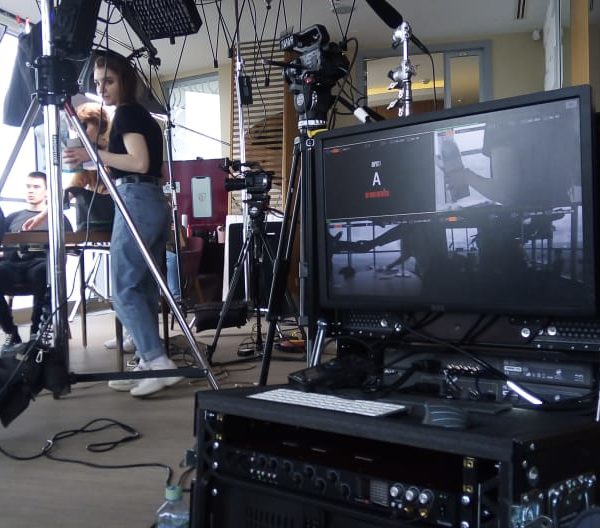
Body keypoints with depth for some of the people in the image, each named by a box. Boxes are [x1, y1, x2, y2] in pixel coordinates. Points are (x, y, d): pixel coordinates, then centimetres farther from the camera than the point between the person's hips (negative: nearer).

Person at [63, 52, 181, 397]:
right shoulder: (144, 115, 23)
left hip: (136, 202, -10)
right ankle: (148, 363, 10)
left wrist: (94, 155, -14)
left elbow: (139, 163, -17)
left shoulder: (126, 113, -4)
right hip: (155, 202, 10)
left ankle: (159, 363, -14)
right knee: (145, 287, 8)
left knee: (124, 288, -9)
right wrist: (109, 177, 27)